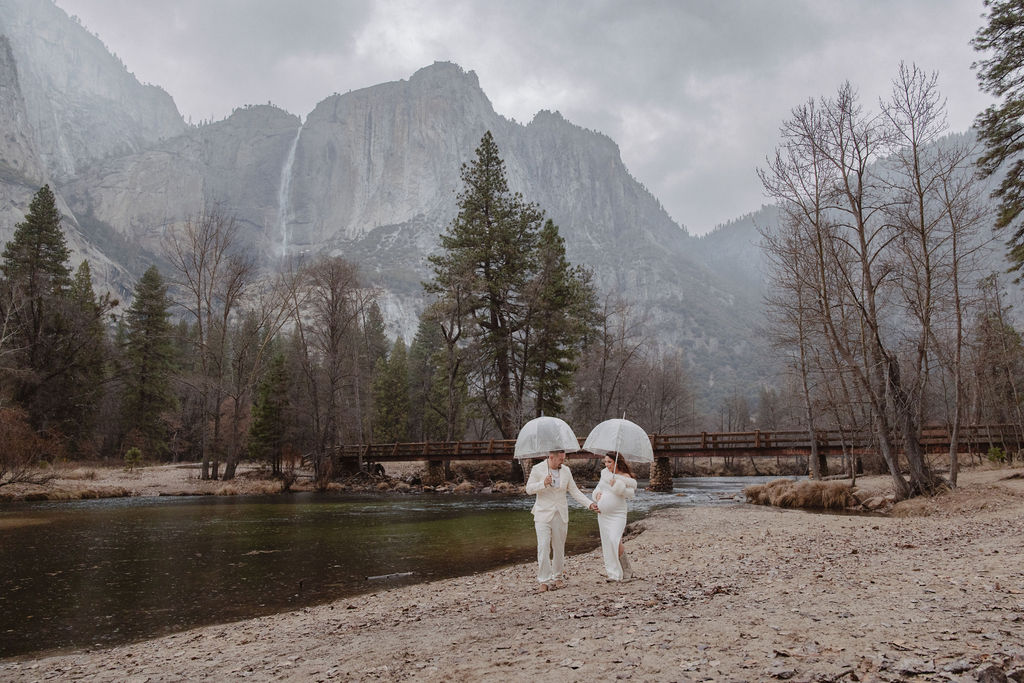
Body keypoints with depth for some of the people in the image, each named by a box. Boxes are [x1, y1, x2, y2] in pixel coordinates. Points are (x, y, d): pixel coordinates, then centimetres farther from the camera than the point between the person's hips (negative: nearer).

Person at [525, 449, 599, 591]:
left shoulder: (565, 470, 4)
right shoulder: (537, 469, -6)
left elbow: (575, 491, 6)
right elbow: (529, 489, -5)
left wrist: (590, 504, -4)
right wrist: (543, 484, -23)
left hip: (560, 515, 3)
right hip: (543, 514, -3)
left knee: (559, 547, 8)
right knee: (543, 547, -11)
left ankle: (557, 577, 23)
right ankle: (545, 580, -4)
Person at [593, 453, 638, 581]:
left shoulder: (626, 476, -6)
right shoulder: (605, 473, 9)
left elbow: (632, 493, -16)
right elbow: (599, 486, 20)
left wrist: (618, 485, -25)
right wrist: (597, 494, -1)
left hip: (617, 515, -6)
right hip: (603, 514, 6)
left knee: (615, 540, -20)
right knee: (606, 543, 6)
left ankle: (625, 569, -2)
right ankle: (613, 573, 15)